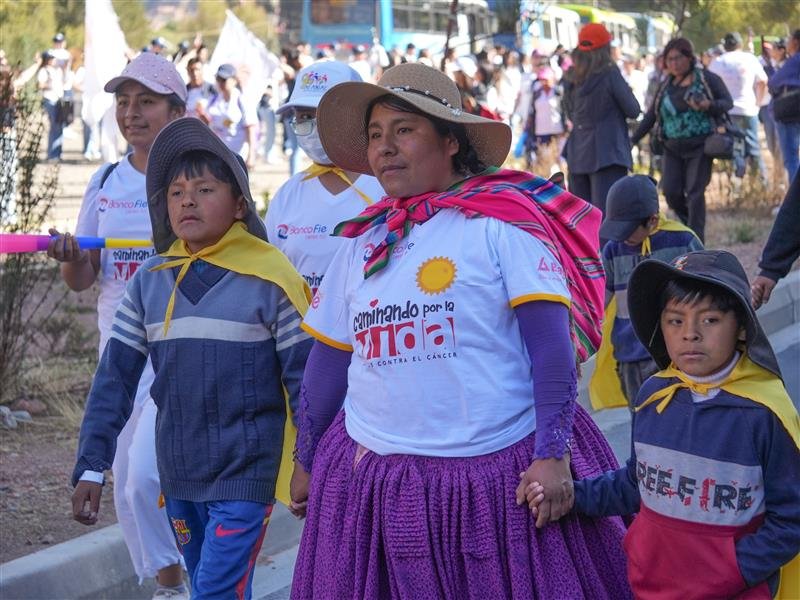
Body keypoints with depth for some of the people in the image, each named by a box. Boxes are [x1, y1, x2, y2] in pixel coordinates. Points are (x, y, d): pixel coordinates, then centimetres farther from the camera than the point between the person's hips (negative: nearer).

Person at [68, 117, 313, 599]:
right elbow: (115, 377, 5)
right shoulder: (150, 281, 4)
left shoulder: (269, 278, -9)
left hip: (245, 473, -5)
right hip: (178, 474, 5)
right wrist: (92, 466, 0)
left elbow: (305, 377, -7)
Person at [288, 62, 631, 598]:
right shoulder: (363, 240, 11)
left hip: (502, 470, -4)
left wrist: (553, 456, -15)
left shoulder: (501, 222, -4)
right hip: (376, 480, 4)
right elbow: (329, 358, 18)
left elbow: (553, 346, -9)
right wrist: (306, 462, 23)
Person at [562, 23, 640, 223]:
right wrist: (627, 92, 13)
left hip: (577, 154, 6)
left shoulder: (572, 77, 6)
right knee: (606, 214, -8)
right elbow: (633, 111, -3)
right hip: (607, 154, -6)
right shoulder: (610, 74, -11)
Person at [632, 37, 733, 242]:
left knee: (694, 194, -8)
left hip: (699, 146, -4)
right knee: (671, 192, -6)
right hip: (672, 147, 4)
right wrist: (633, 140, 11)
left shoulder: (707, 79, -1)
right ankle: (689, 224, 21)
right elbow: (651, 115, 15)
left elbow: (728, 102, -2)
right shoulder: (666, 86, 12)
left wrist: (708, 105, -23)